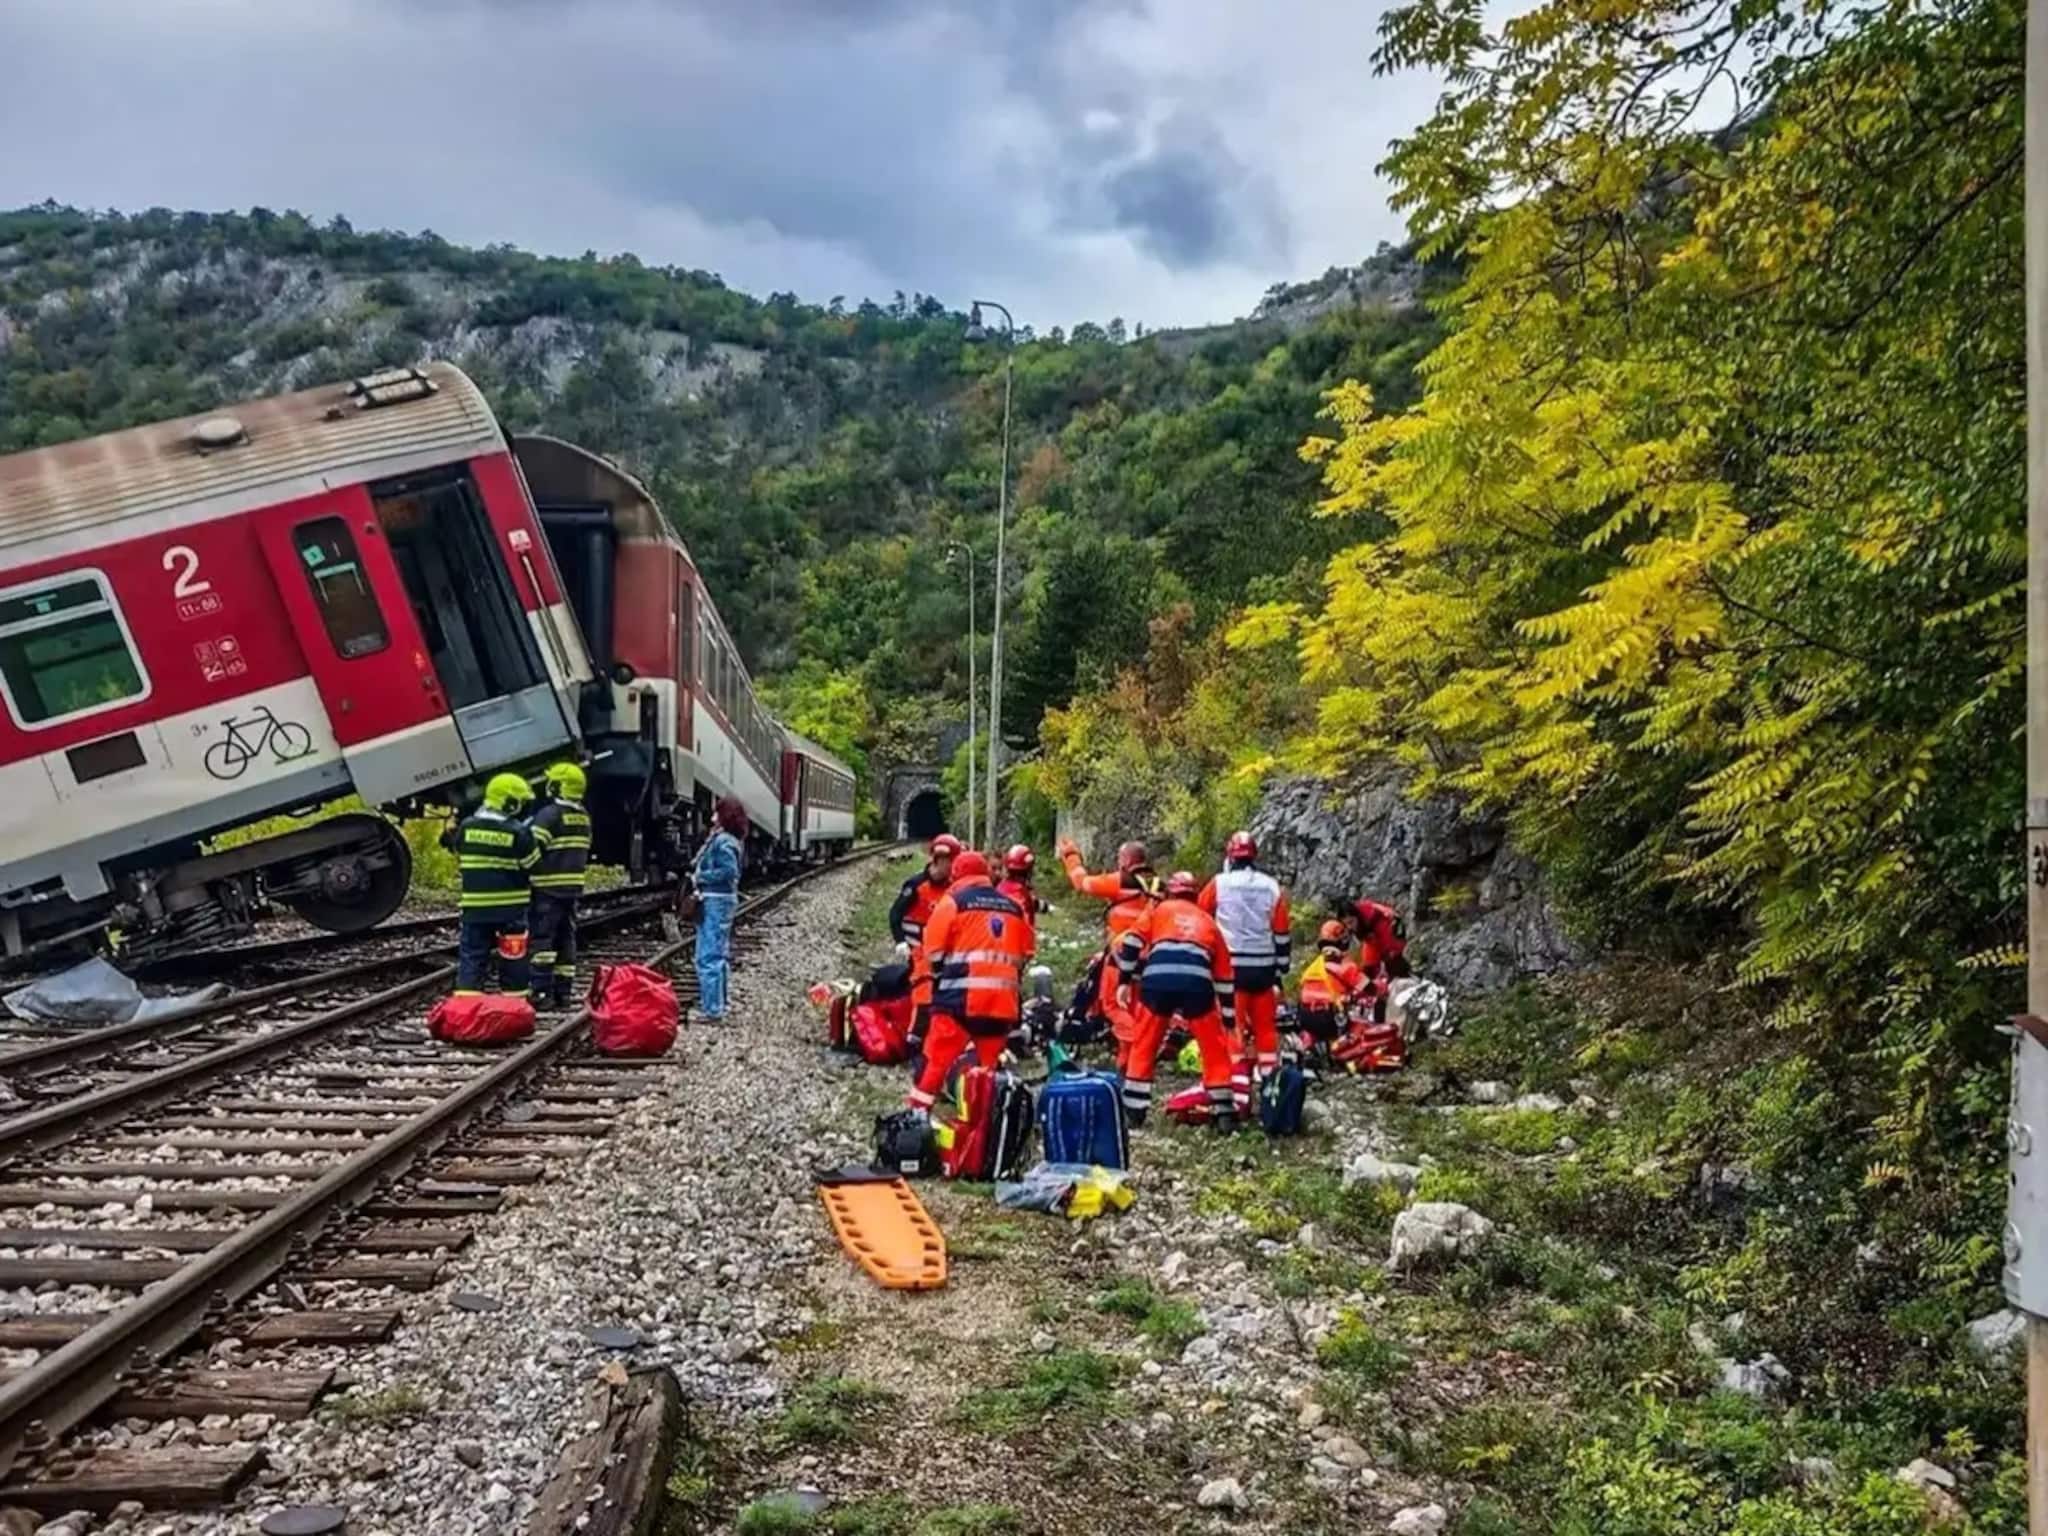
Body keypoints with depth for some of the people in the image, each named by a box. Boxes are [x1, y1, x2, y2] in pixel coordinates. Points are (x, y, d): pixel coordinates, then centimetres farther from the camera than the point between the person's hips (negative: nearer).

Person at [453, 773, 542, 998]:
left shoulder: (466, 827, 0)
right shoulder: (518, 832, -13)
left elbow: (460, 864, 11)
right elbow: (533, 866, -3)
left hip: (474, 905, 3)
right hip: (510, 905, -3)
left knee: (471, 955, 6)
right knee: (512, 956, 9)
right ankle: (513, 1001, 15)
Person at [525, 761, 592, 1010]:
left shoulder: (549, 814, -13)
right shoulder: (583, 817, 13)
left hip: (548, 887, -8)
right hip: (573, 887, 8)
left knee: (542, 937, -5)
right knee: (566, 938, 12)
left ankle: (542, 992, -8)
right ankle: (563, 991, 14)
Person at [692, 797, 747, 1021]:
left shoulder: (723, 841, -16)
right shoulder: (720, 839, 15)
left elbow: (728, 871, -25)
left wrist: (699, 878, -15)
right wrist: (698, 878, 7)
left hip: (716, 902, -11)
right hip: (719, 901, 11)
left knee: (708, 957, -10)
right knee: (720, 955, 16)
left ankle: (712, 1010, -10)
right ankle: (716, 1004, 25)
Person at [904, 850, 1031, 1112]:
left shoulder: (953, 901, 2)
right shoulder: (1014, 907, 18)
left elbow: (933, 950, -1)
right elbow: (1024, 955, 19)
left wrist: (929, 978, 13)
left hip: (962, 997, -5)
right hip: (1004, 1000, 5)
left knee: (936, 1059, 0)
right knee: (991, 1067, 15)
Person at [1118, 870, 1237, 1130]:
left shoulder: (1159, 911, 26)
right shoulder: (1208, 922, 31)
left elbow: (1129, 945, 13)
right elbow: (1224, 975, 31)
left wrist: (1127, 978, 22)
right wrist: (1228, 1015, 34)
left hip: (1157, 981, -1)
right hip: (1197, 984, 1)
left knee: (1143, 1046, 15)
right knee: (1215, 1048, 16)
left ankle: (1133, 1109, 17)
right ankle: (1224, 1112, 14)